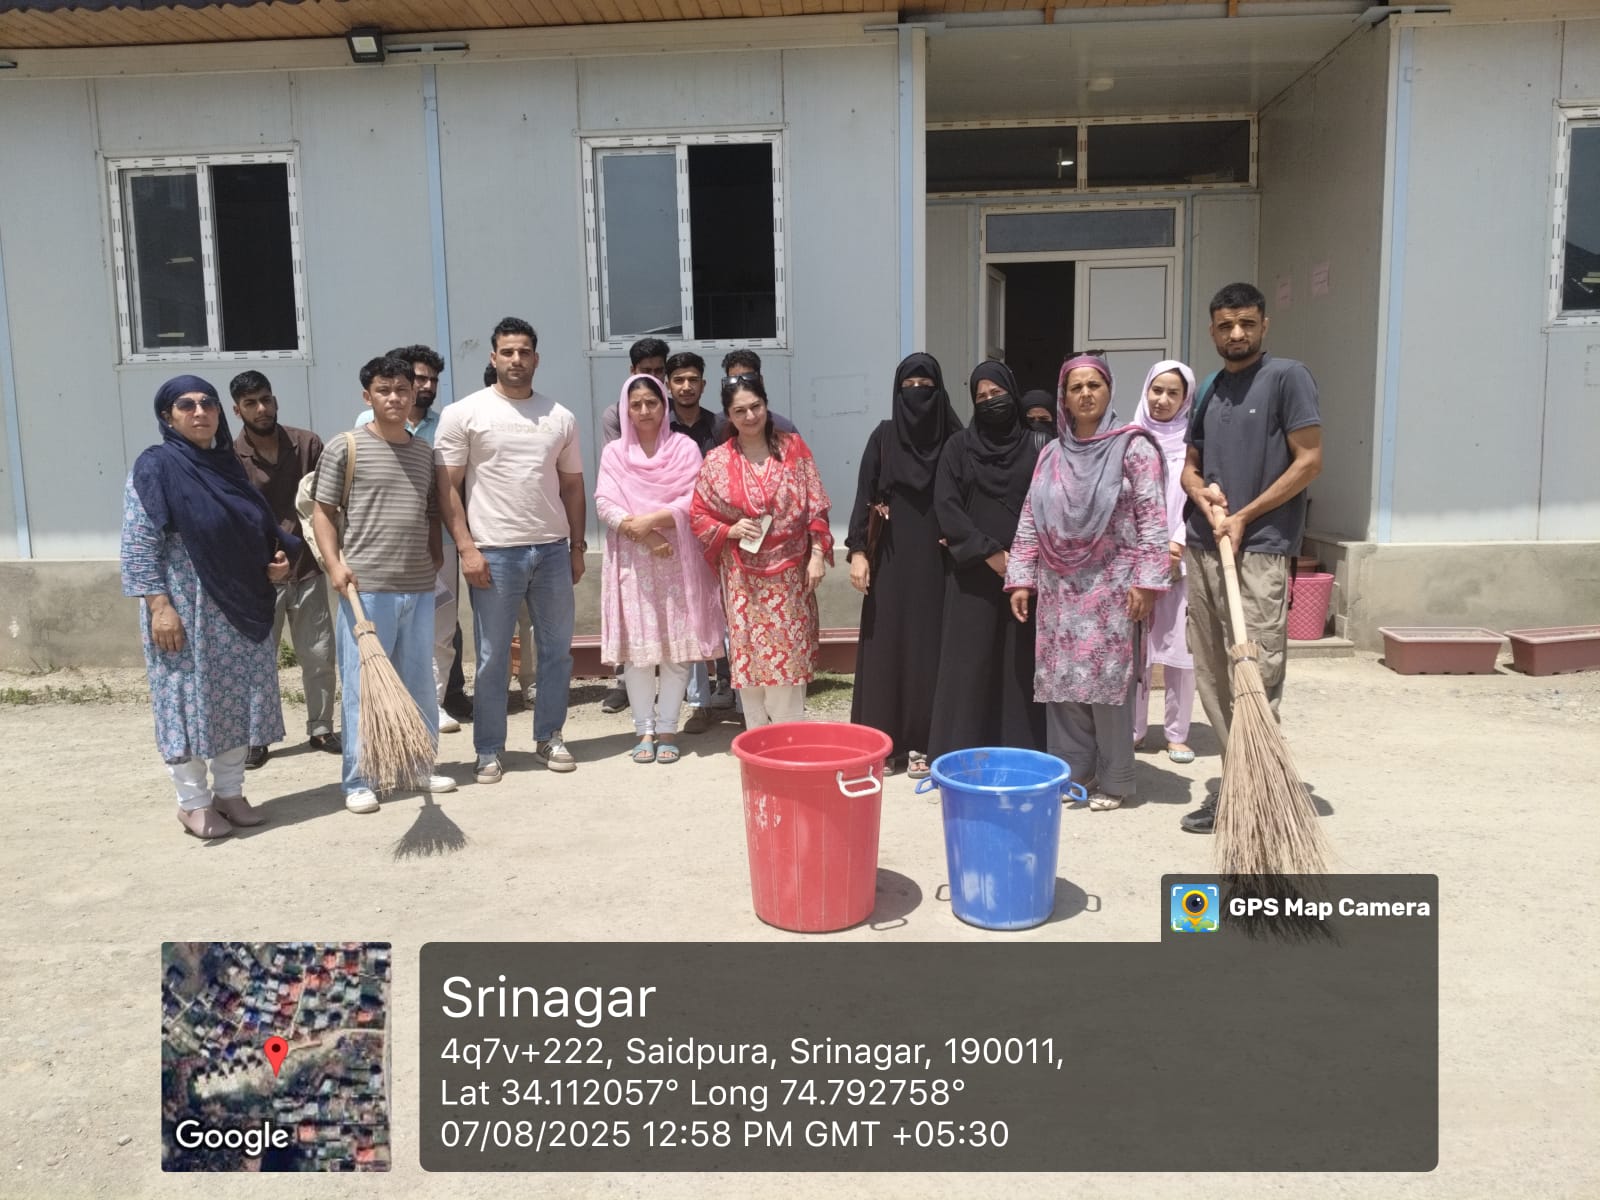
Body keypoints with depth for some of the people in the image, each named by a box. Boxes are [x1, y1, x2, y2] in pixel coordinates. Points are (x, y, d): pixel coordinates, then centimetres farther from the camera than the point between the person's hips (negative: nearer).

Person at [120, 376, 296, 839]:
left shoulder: (229, 465, 10)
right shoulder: (155, 467, -9)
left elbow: (257, 530, 19)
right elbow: (138, 545, -12)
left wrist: (280, 557, -1)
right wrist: (159, 605, -19)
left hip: (241, 607, 6)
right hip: (186, 608, -6)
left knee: (235, 699, 11)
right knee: (189, 700, 2)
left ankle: (230, 793, 24)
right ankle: (193, 803, 15)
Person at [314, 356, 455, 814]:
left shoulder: (426, 452, 12)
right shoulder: (346, 448, -2)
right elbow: (322, 512, -1)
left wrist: (436, 556, 8)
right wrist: (335, 564, -13)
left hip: (420, 588, 5)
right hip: (365, 588, -5)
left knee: (420, 683, 13)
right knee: (363, 686, 0)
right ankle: (357, 782, 9)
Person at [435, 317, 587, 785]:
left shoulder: (560, 417, 10)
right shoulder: (465, 413, -1)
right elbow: (448, 486, -3)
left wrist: (577, 545, 10)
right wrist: (466, 548, -10)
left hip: (553, 549, 4)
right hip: (494, 552, -3)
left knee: (557, 649, 10)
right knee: (492, 658, 3)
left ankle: (549, 737, 25)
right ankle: (489, 751, 15)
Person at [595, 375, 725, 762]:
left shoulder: (685, 447, 5)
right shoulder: (614, 452, 8)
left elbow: (693, 500, -5)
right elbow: (604, 503, -3)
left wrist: (652, 519, -17)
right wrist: (638, 532, -16)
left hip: (676, 558, -1)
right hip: (631, 559, 1)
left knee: (676, 646, -1)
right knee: (636, 646, 0)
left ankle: (667, 729, 8)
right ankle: (644, 729, 9)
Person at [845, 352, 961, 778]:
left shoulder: (953, 438, 2)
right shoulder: (883, 436, 3)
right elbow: (864, 496, 0)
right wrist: (857, 550, -7)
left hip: (936, 560, 0)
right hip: (891, 558, 1)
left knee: (928, 647, 1)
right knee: (885, 644, 2)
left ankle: (920, 742, 7)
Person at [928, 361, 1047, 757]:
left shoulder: (1033, 448, 9)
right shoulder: (958, 447, 5)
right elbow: (946, 507, -3)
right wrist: (988, 552, -11)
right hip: (973, 572, -1)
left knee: (1019, 664, 3)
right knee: (969, 663, -1)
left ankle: (1020, 751, 10)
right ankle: (963, 753, 6)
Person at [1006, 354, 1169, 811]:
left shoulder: (1132, 447, -2)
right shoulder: (1051, 454, 11)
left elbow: (1152, 518, -8)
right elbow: (1030, 520, 12)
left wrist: (1146, 580, -14)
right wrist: (1021, 577, 6)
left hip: (1111, 585, -4)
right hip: (1059, 586, 5)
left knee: (1108, 680, -2)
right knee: (1061, 679, 6)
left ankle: (1114, 780, 10)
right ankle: (1072, 770, 18)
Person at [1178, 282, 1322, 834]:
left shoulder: (1287, 376, -3)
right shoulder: (1209, 390, 16)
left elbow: (1309, 460, -8)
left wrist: (1243, 518, -11)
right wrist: (1205, 496, -2)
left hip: (1259, 549, -7)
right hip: (1202, 547, 7)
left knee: (1255, 677, -8)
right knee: (1212, 675, 10)